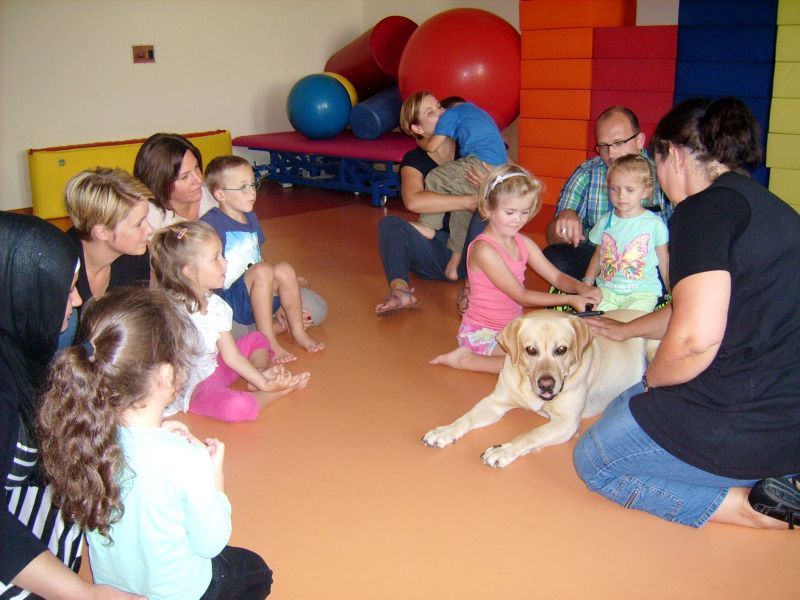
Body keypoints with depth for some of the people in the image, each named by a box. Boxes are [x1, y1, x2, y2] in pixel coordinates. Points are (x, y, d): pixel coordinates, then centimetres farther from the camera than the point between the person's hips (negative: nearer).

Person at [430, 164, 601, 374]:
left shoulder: (523, 243, 5)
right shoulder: (483, 249, -21)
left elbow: (556, 277, 4)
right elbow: (521, 296, -21)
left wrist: (580, 288, -18)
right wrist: (569, 299, -22)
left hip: (512, 327, 9)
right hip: (483, 332, -9)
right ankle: (467, 358, -10)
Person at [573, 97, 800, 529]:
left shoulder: (706, 208, -15)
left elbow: (696, 336, -28)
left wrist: (652, 378, -5)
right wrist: (626, 330, 43)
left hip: (746, 423, -9)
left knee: (595, 461, 12)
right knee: (624, 410, 26)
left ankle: (753, 507, -1)